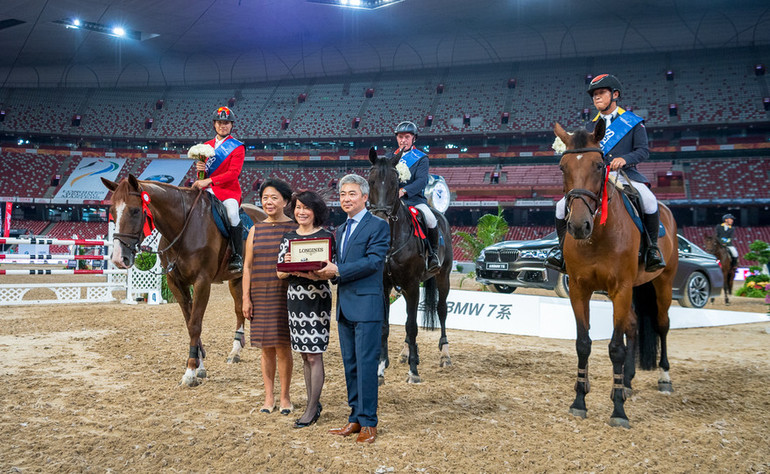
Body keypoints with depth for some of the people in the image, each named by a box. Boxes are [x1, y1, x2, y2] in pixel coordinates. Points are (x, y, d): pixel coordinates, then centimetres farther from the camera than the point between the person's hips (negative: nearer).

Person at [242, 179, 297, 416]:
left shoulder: (294, 228, 0)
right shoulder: (256, 229, 9)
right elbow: (247, 267, 9)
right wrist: (246, 298, 2)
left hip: (286, 294, -3)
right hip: (261, 295, 3)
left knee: (282, 346, -1)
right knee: (266, 348, 8)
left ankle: (284, 397, 14)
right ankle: (269, 397, 19)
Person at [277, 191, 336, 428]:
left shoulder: (326, 236, -4)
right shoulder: (289, 237, 11)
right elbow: (280, 273, 8)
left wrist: (312, 274, -27)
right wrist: (288, 265, -14)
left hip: (317, 299, -5)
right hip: (295, 299, 5)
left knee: (314, 355, -4)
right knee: (304, 355, 11)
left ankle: (312, 409, 4)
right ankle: (313, 403, 21)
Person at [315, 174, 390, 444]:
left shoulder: (378, 226, -5)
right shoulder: (341, 230, 19)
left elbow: (374, 260, -17)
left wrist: (338, 270, -19)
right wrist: (327, 272, -2)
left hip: (367, 305, -8)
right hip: (344, 307, 8)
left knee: (366, 364, -5)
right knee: (350, 364, 12)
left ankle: (368, 422, 3)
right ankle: (355, 418, 21)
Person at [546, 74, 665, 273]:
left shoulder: (633, 122, 9)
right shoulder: (592, 127, 21)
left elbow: (643, 150, -1)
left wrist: (625, 159, -20)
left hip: (625, 175, -4)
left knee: (649, 201, -34)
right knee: (562, 206, -15)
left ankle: (652, 247, -12)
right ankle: (564, 248, 5)